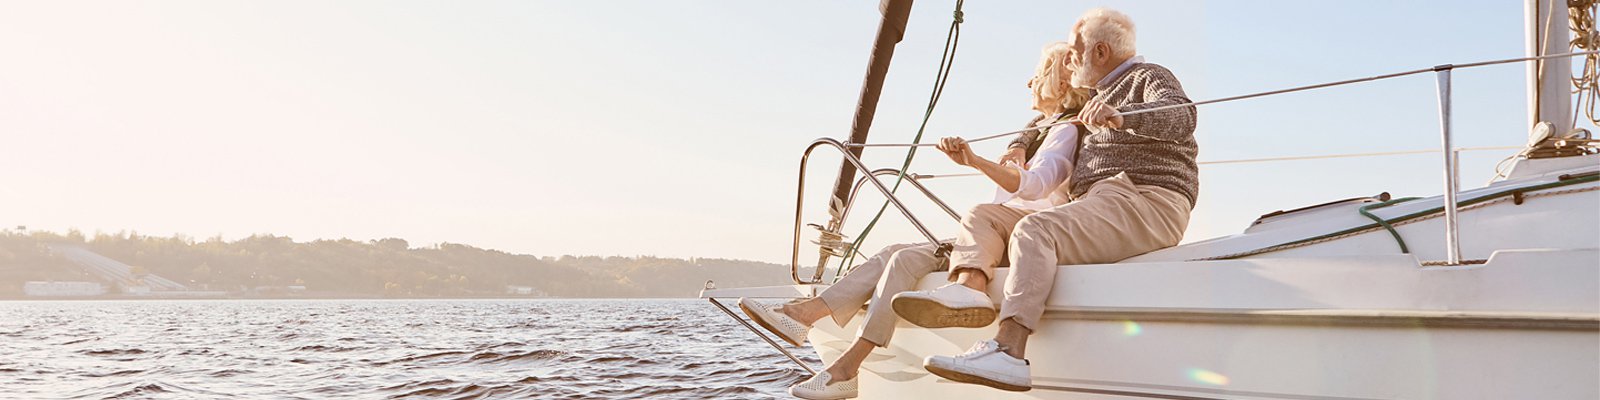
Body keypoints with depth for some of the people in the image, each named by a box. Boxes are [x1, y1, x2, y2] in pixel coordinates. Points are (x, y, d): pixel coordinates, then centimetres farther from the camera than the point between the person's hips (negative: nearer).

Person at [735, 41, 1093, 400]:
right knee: (895, 255, -7)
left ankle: (848, 368, -26)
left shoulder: (1066, 131, -2)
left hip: (1016, 242, -9)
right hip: (995, 237, 9)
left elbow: (1036, 185, -23)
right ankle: (802, 315, -17)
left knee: (905, 260, -22)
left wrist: (974, 161, -37)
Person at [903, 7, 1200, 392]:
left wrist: (1118, 115, -39)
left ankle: (1007, 352, -48)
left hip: (1146, 204, -9)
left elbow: (1181, 118, -21)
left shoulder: (1150, 78, 3)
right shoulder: (1102, 93, 30)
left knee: (1035, 230, -33)